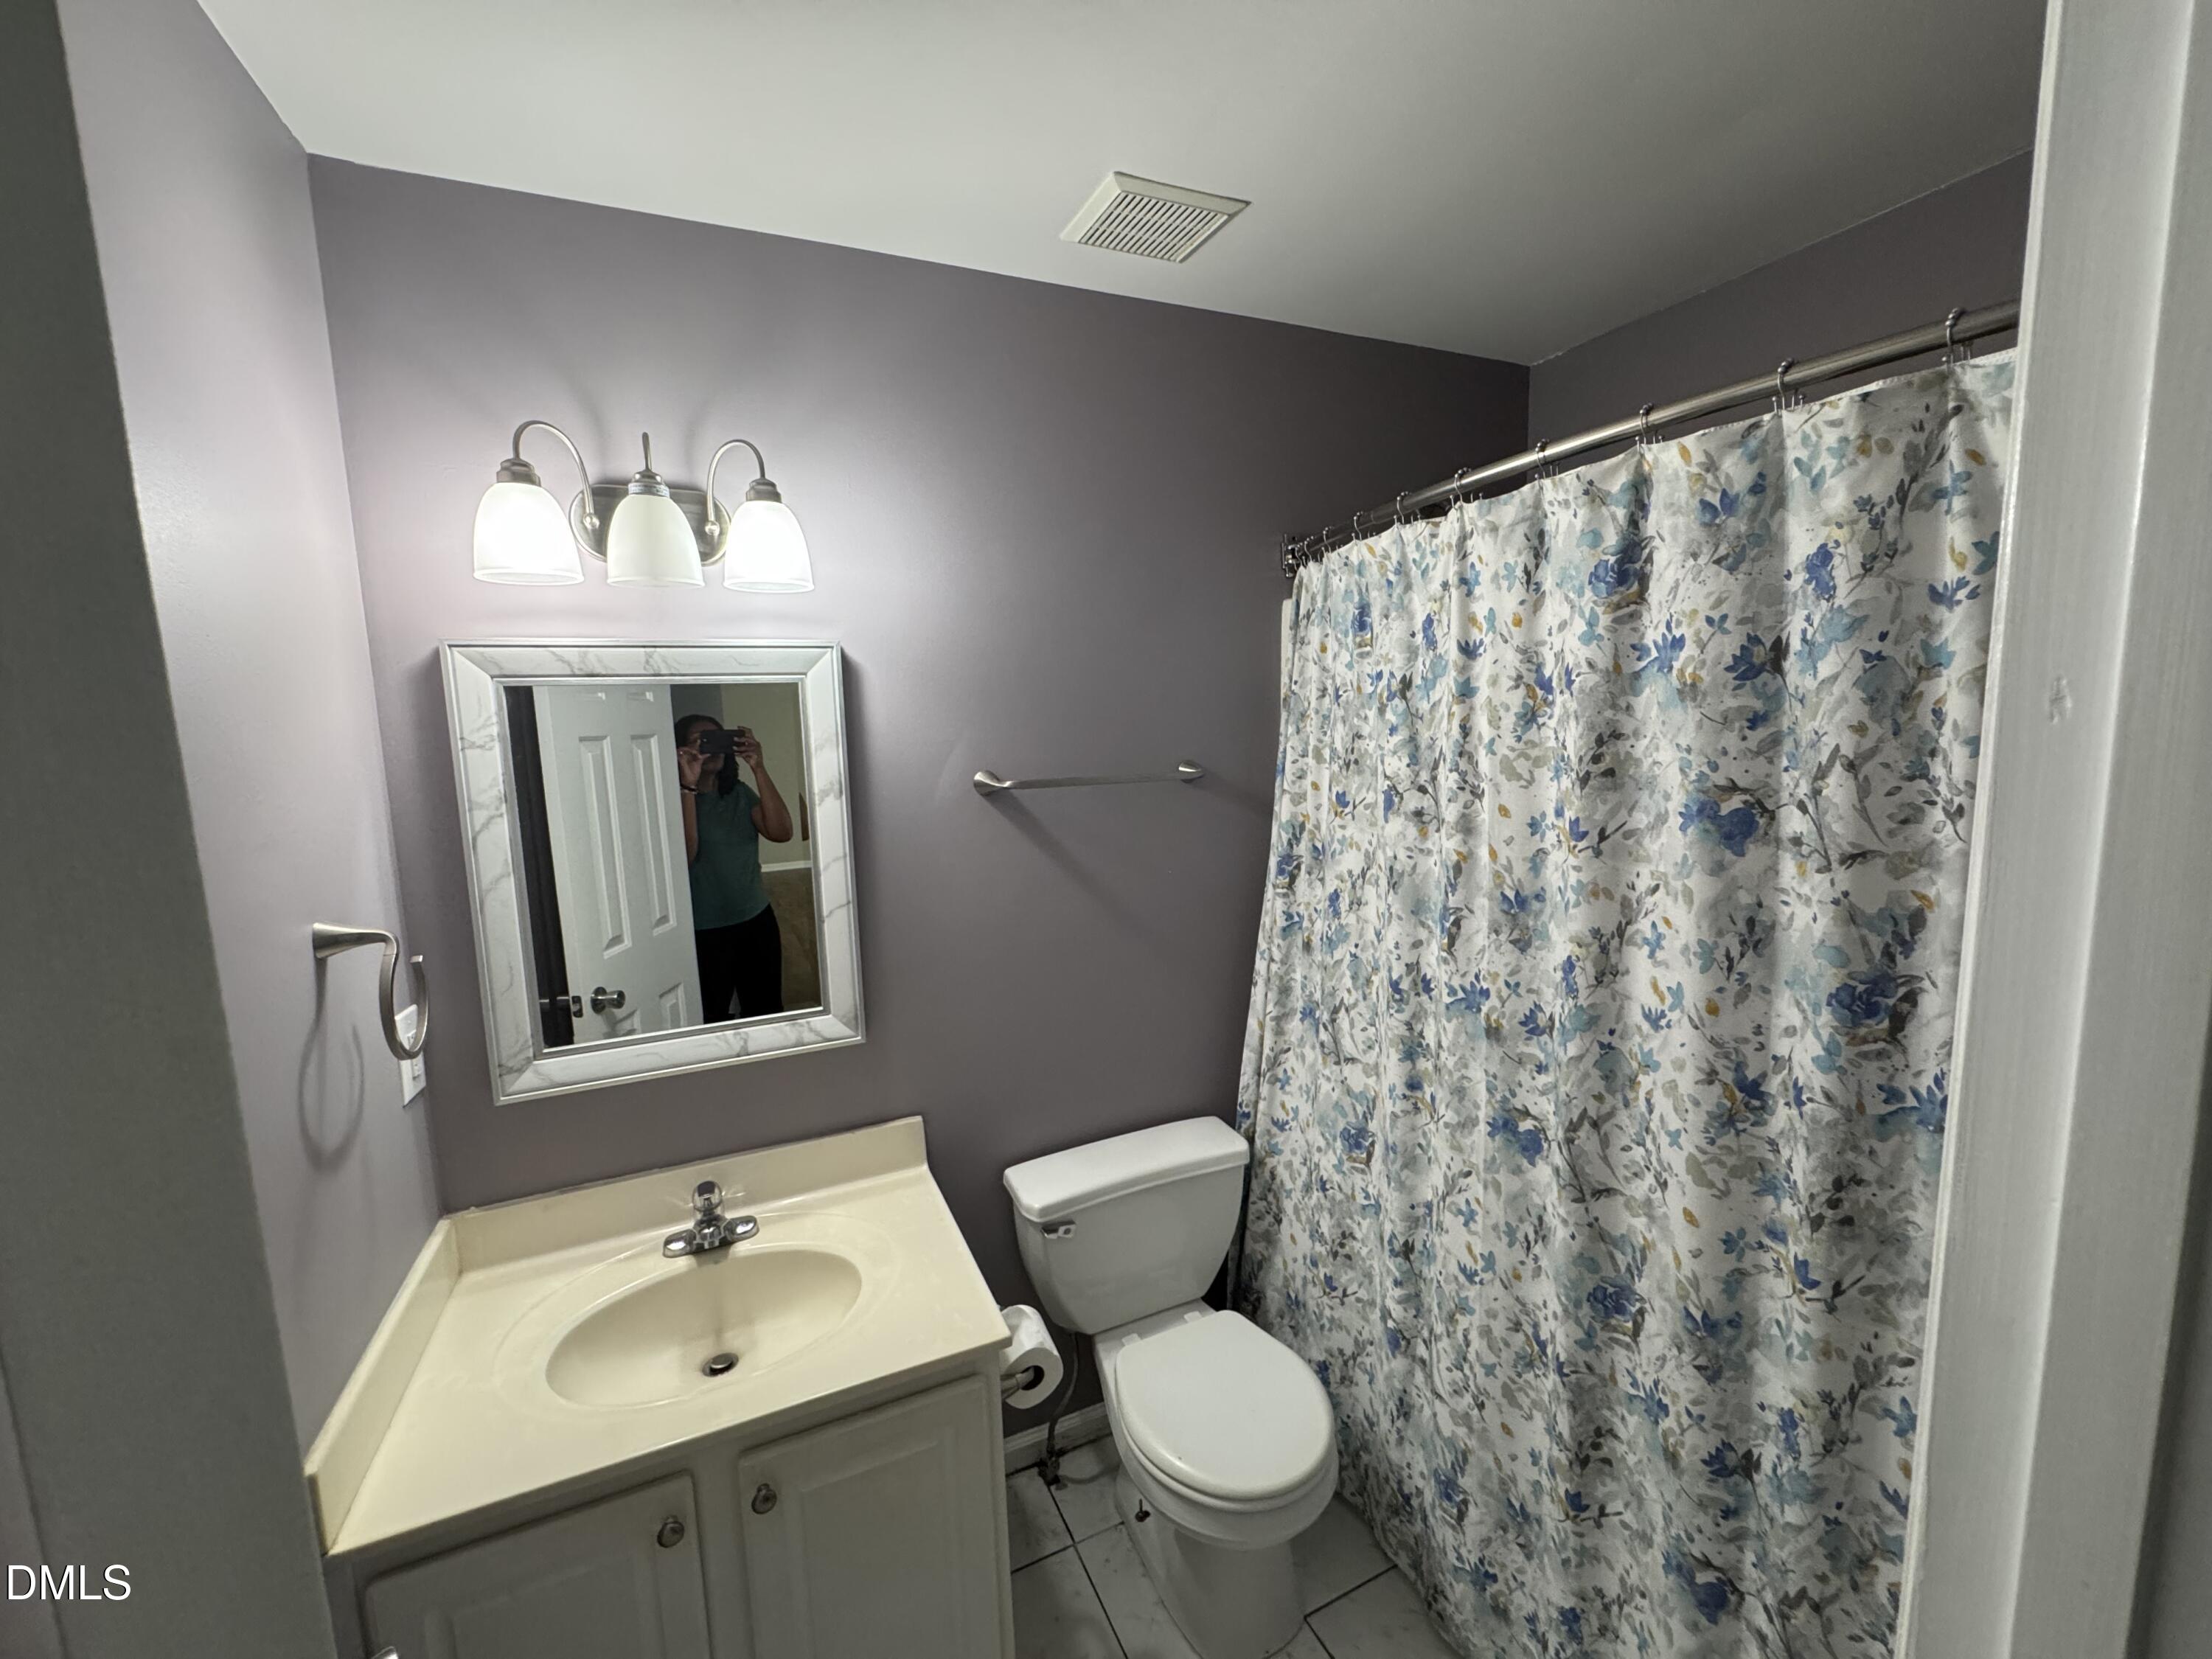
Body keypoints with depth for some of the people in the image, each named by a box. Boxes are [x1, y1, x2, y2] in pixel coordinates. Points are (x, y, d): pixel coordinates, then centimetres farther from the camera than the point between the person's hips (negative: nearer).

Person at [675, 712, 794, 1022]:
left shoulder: (741, 793, 3)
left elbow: (781, 831, -13)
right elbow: (685, 853, -24)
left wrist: (758, 768, -17)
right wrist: (689, 787, -27)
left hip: (757, 921, 4)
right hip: (704, 932, -4)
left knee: (767, 1013, 15)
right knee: (710, 1021, 9)